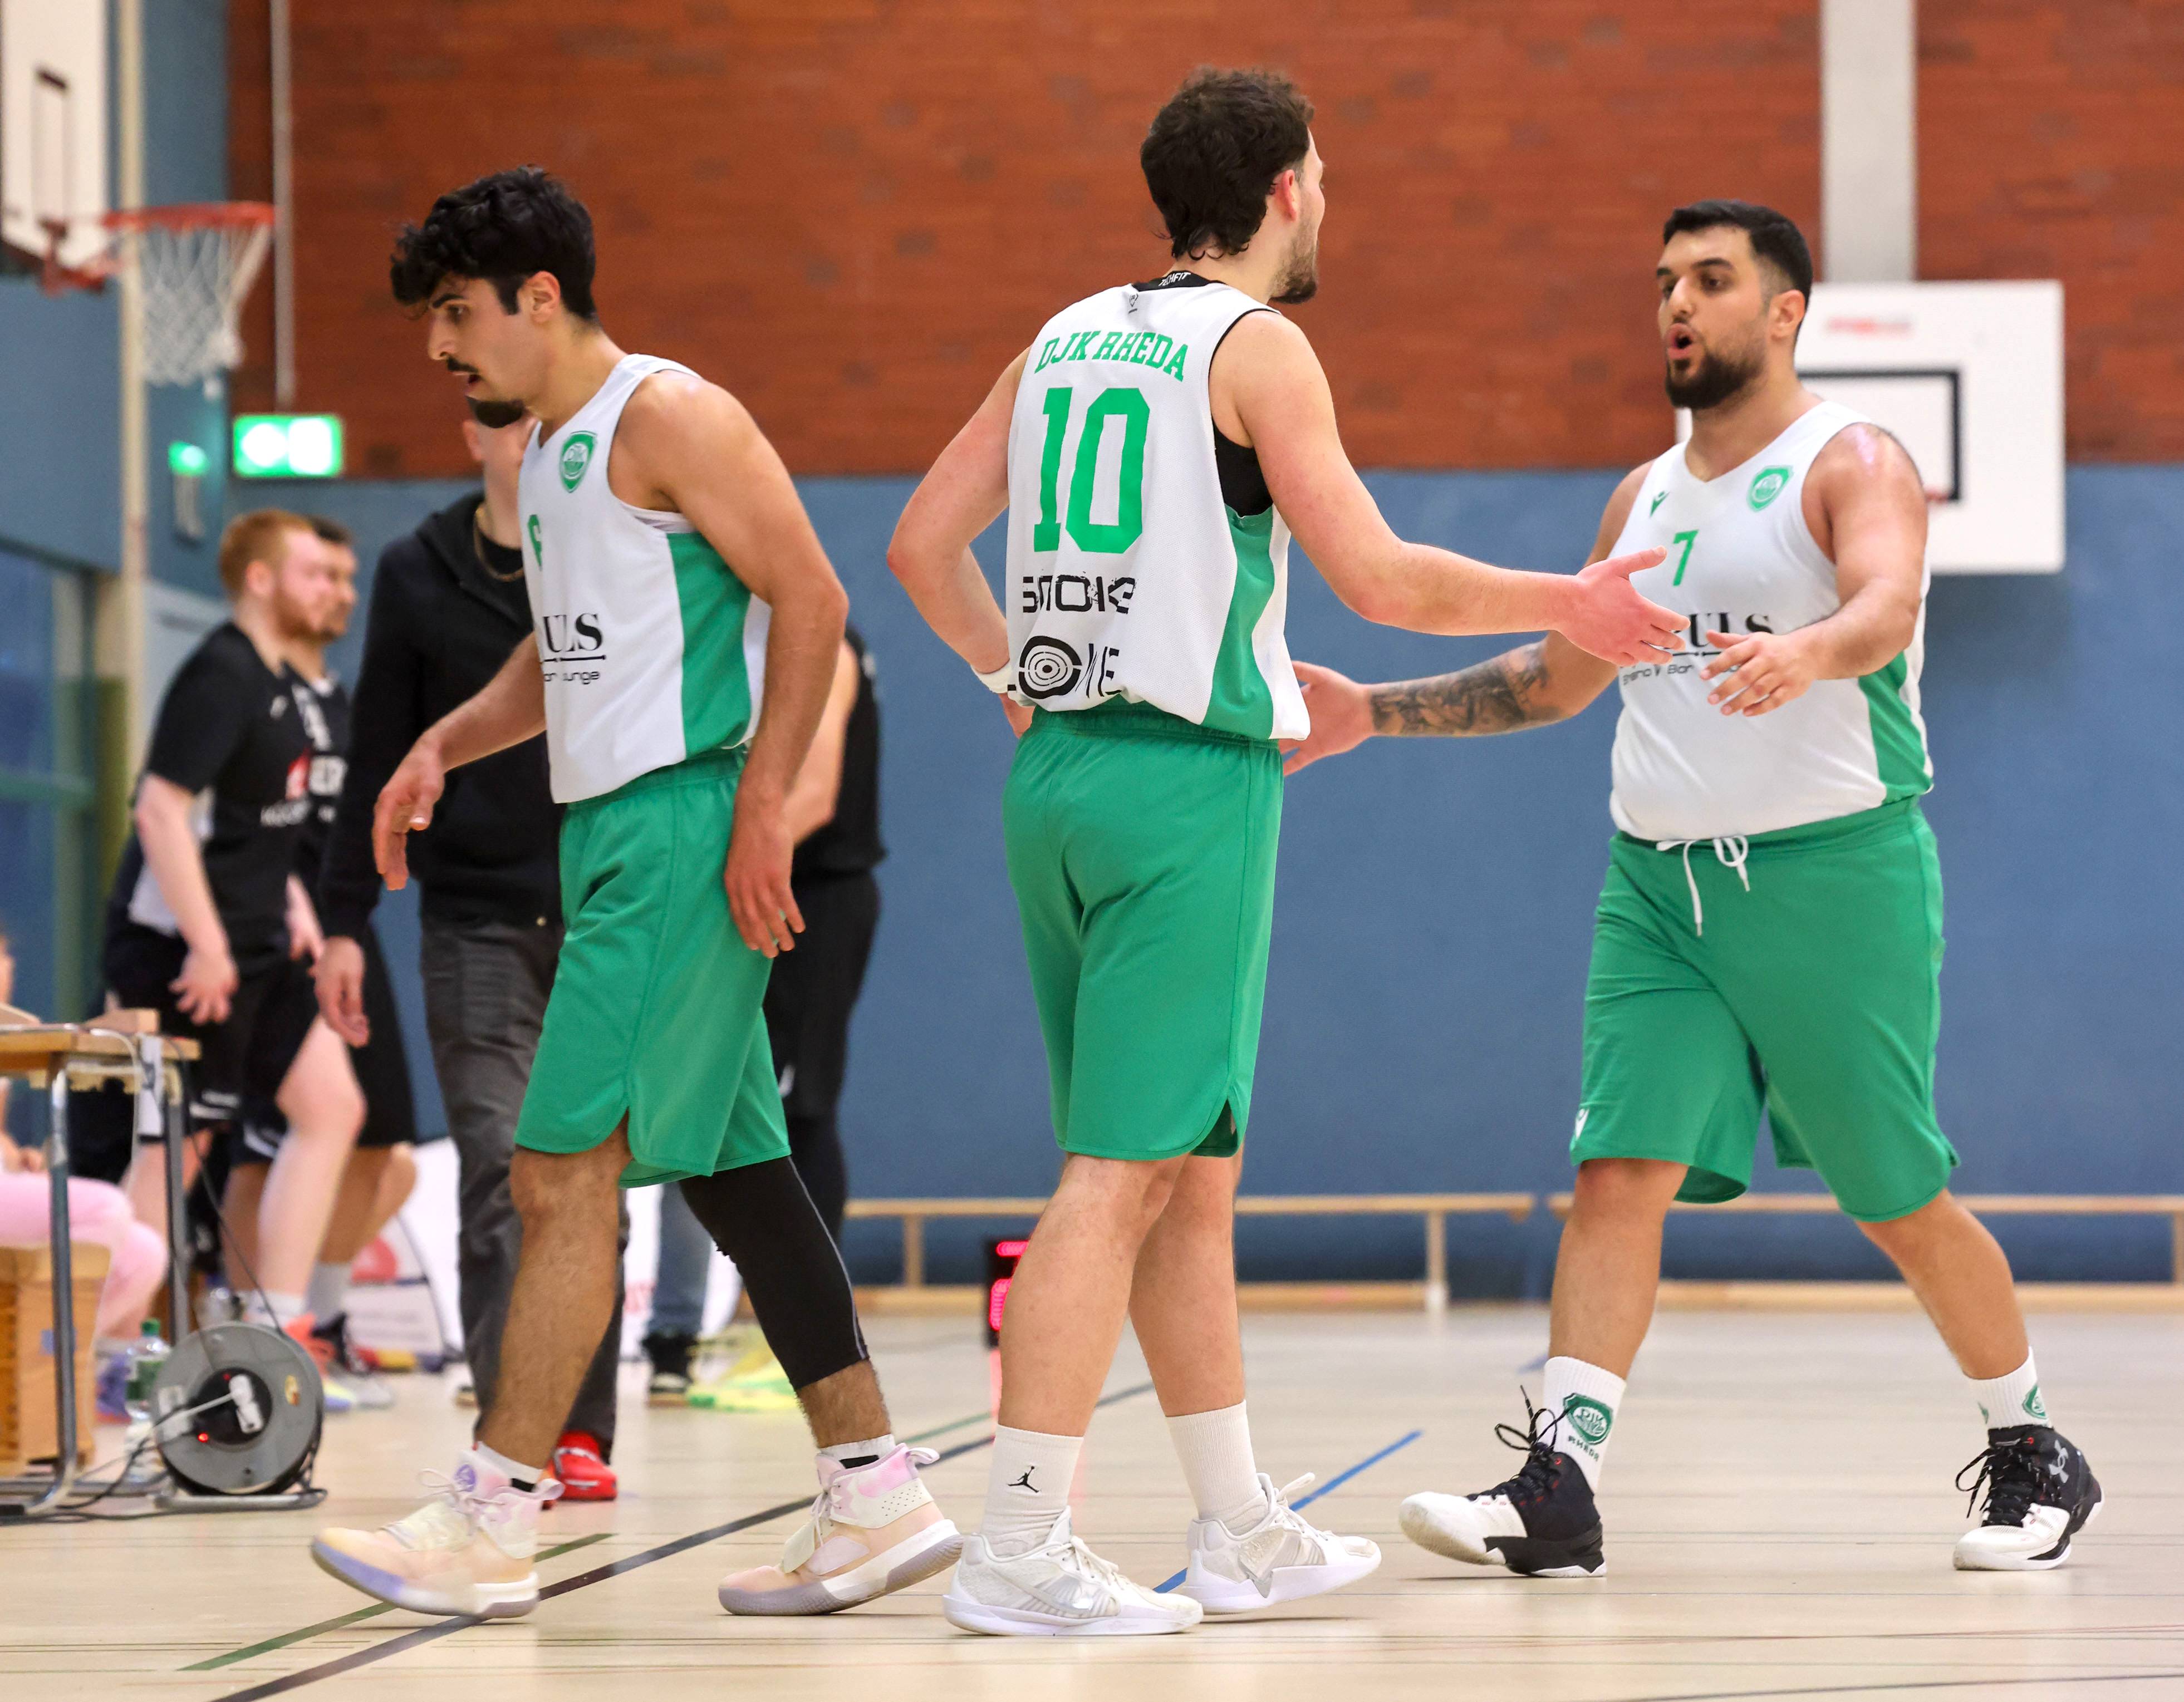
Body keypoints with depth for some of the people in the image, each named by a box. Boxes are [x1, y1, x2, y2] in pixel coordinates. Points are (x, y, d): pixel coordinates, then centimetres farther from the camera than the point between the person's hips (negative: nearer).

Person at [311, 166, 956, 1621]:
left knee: (566, 1168, -11)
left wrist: (762, 806, -20)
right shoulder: (550, 451, 18)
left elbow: (811, 600, -14)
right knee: (728, 1168, 9)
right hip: (614, 834, 10)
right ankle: (878, 1499, 12)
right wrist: (445, 745, 13)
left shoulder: (666, 418, -10)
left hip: (685, 833, -10)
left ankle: (493, 1522, -9)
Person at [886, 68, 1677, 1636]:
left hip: (1058, 768, 8)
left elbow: (924, 543, 16)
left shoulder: (1067, 340, 15)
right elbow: (1379, 576, -11)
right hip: (1188, 781, -8)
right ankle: (1020, 1550, -11)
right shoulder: (1256, 346, -6)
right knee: (1123, 1170, -8)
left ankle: (1242, 1532, 21)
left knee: (1191, 1170, 14)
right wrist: (1576, 606, 1)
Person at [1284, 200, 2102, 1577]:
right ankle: (1560, 1488, -16)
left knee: (1901, 1202, 2)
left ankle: (2035, 1456, 21)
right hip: (1661, 885, 6)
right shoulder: (1645, 497, 15)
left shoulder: (1853, 464, -5)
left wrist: (1806, 652, -49)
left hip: (1833, 872, -6)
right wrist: (1373, 713, 21)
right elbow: (1560, 676, 27)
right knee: (1621, 1173, -9)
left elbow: (1888, 604, -27)